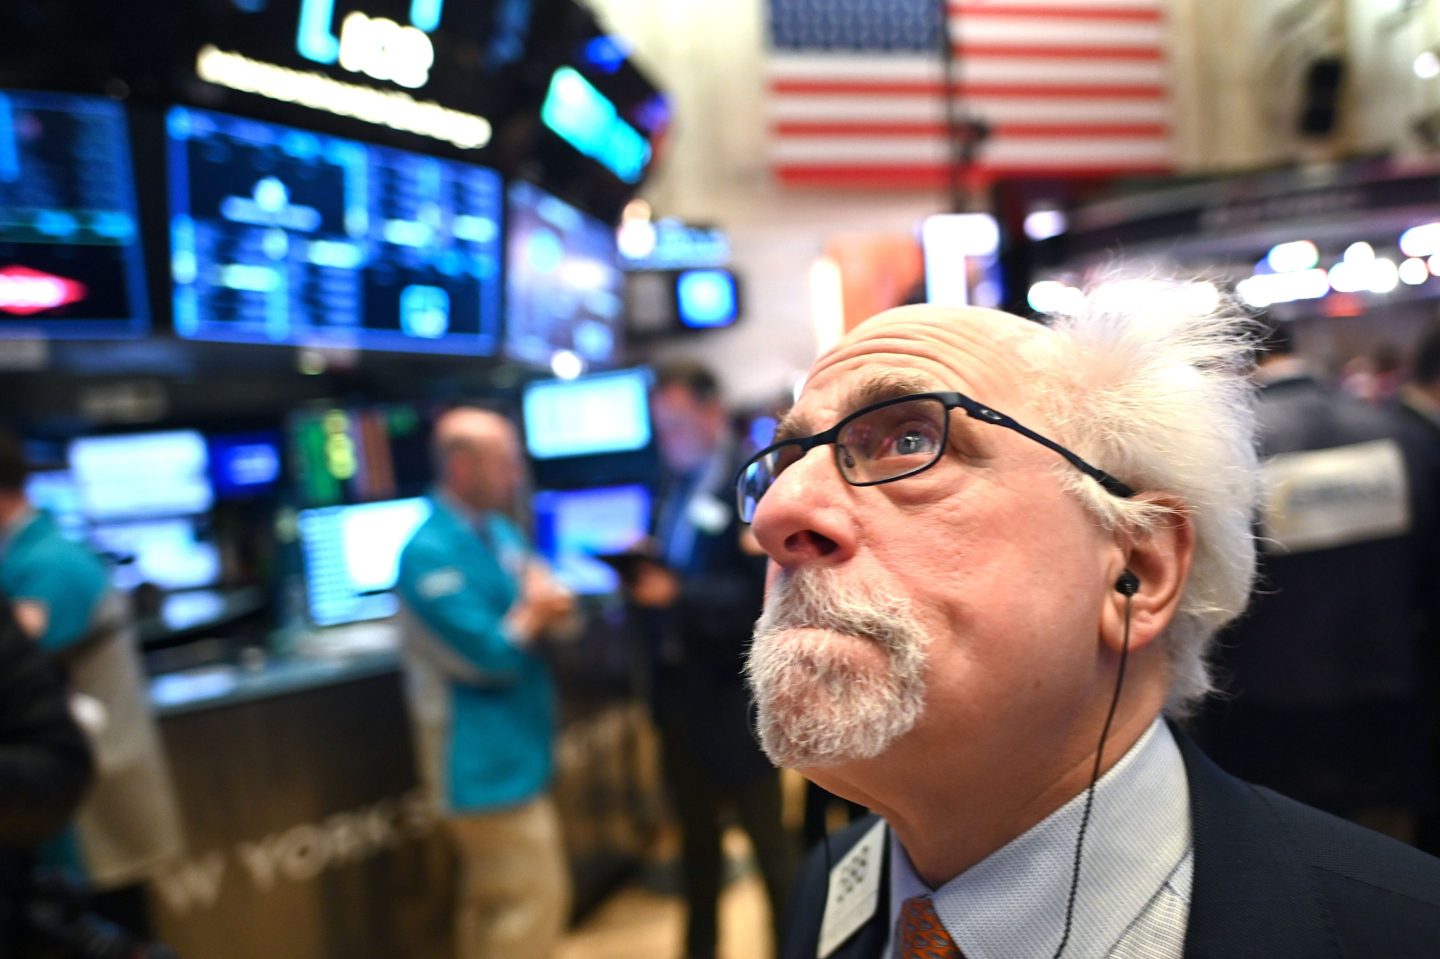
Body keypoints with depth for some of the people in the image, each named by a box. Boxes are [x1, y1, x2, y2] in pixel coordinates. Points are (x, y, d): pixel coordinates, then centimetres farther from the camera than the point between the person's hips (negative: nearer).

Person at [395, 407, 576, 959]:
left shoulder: (499, 531, 8)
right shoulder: (431, 552, -20)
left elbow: (549, 601, 11)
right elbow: (486, 656, -24)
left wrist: (545, 601, -11)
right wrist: (533, 613, -7)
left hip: (514, 751, 9)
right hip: (485, 761, -9)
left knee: (493, 902, 21)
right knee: (533, 904, -1)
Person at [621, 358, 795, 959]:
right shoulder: (672, 484, 8)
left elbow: (766, 592, -22)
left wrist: (677, 593, -26)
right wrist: (642, 580, -8)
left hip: (737, 694, -7)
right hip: (679, 689, 7)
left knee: (767, 838, 10)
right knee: (696, 836, 21)